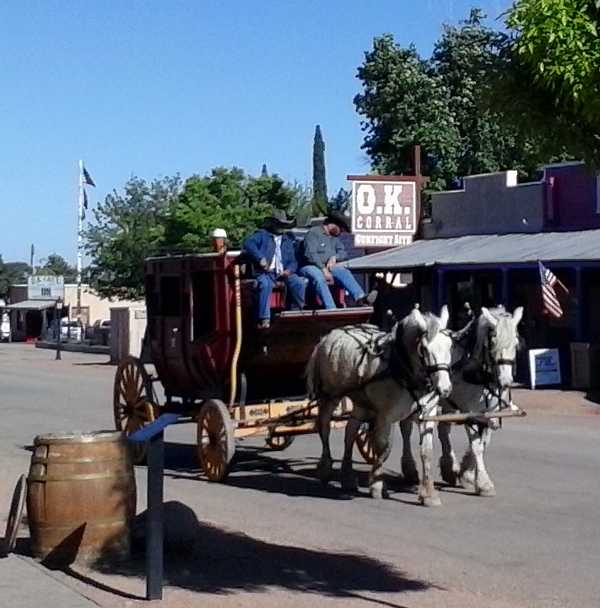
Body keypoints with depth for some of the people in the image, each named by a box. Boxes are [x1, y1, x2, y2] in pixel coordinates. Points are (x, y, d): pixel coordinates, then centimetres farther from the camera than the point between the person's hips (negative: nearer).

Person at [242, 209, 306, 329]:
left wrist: (289, 270, -7)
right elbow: (248, 243, -12)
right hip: (266, 272, -4)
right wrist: (260, 258, -22)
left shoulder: (289, 239, 21)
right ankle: (264, 319, -35)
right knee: (265, 283, -37)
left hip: (283, 272, 4)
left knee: (299, 283, -24)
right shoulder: (262, 234, 8)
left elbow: (293, 260, 16)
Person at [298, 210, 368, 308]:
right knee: (319, 277, -39)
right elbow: (310, 254, -16)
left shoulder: (335, 237, 21)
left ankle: (360, 298, -44)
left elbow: (342, 253, 17)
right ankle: (331, 309, -55)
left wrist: (334, 257, -7)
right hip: (310, 267, -6)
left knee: (344, 272, -23)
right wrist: (324, 270, -24)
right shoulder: (313, 233, -4)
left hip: (328, 267, 6)